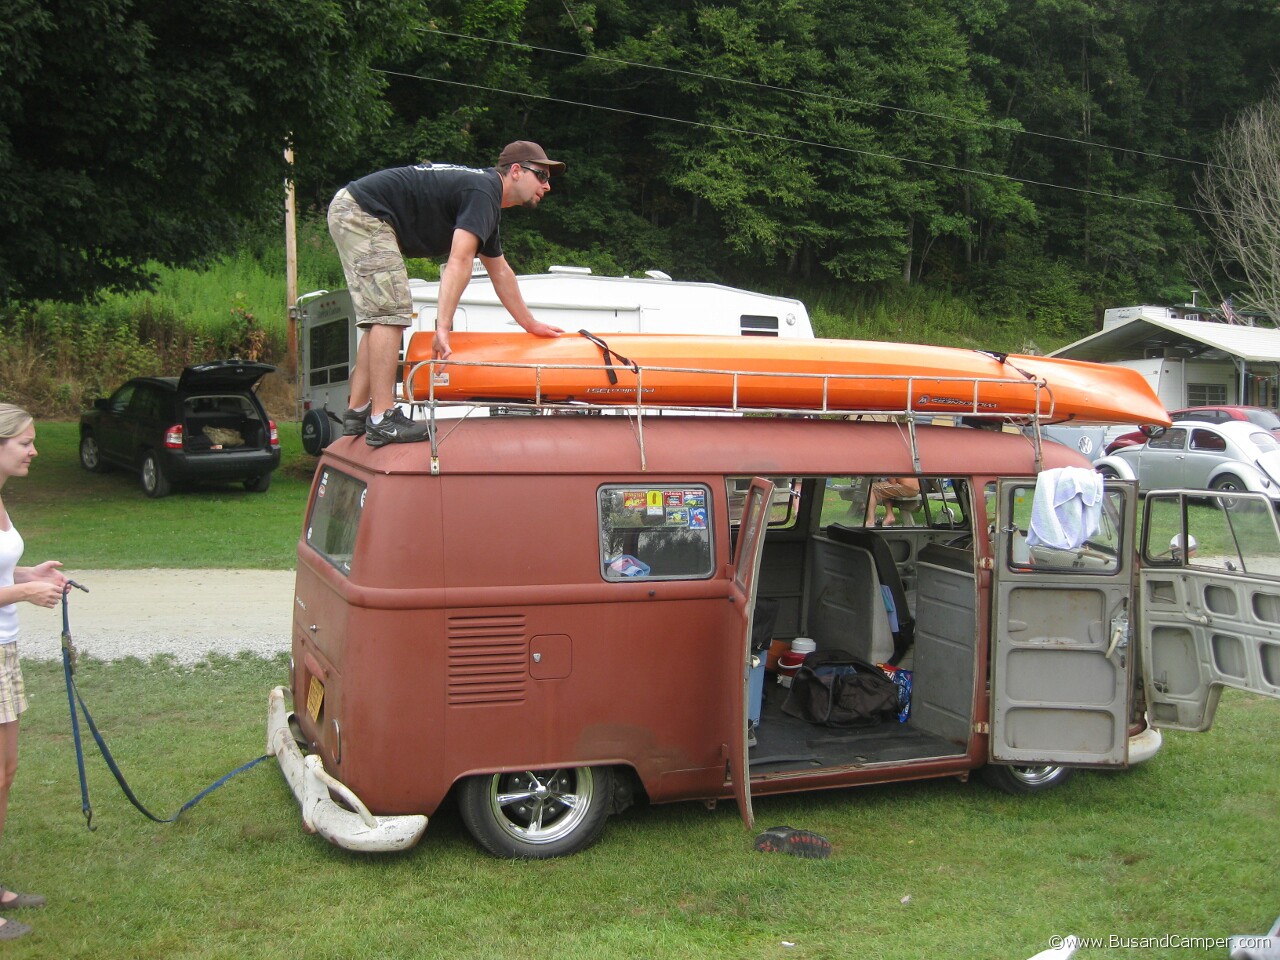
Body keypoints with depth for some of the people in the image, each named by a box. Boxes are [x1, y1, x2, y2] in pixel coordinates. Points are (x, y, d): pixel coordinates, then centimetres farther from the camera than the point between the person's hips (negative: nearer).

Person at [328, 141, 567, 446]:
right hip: (362, 213, -11)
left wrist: (531, 325, 32)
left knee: (381, 316, 11)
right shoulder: (483, 192, -15)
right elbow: (459, 262, -26)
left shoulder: (486, 201, 18)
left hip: (352, 215, 11)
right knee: (390, 312, -16)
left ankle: (356, 415, 13)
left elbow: (500, 272, 27)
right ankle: (383, 421, -18)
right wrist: (443, 328, -32)